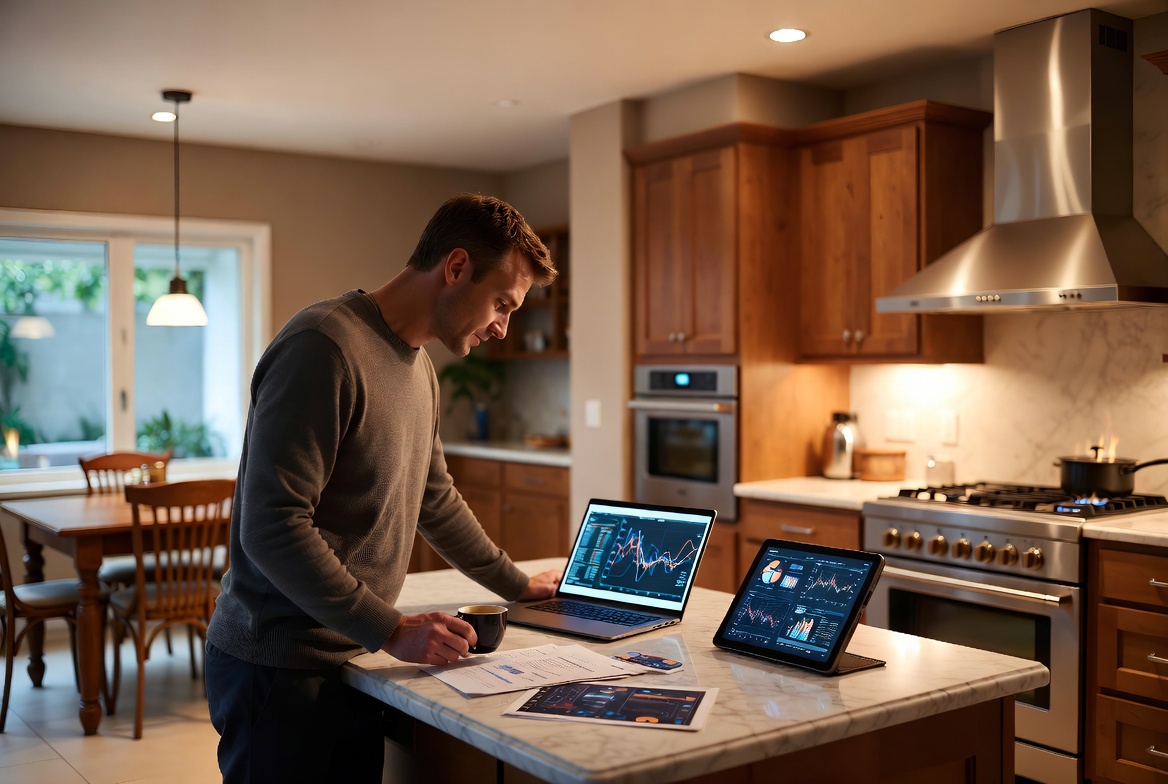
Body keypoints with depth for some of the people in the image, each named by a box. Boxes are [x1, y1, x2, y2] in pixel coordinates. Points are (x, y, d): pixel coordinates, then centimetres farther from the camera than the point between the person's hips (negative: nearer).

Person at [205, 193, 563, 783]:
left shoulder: (418, 367, 11)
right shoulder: (324, 347, -19)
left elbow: (434, 501, 23)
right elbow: (272, 529, -24)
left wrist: (517, 586, 27)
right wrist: (392, 632, -21)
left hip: (349, 661, 8)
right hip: (280, 669, -8)